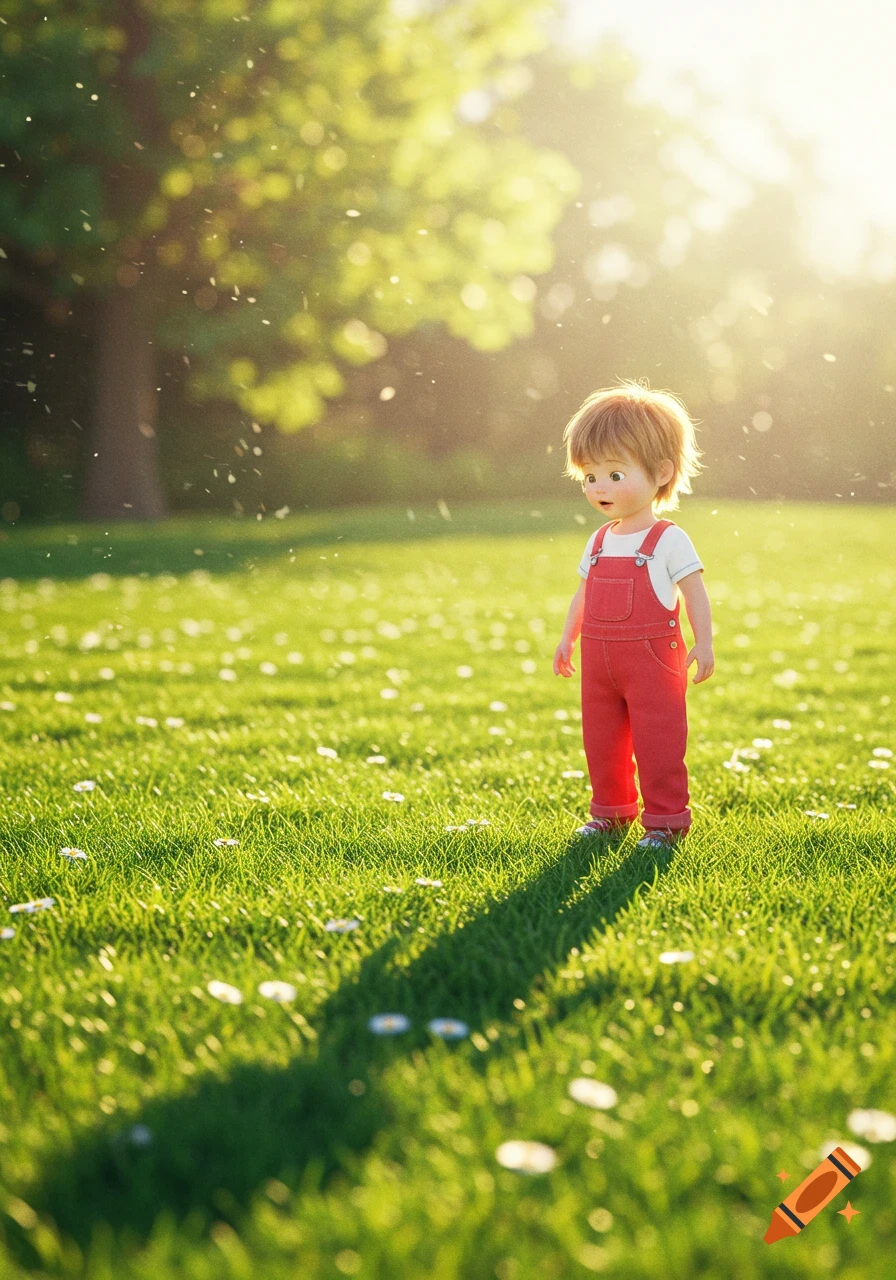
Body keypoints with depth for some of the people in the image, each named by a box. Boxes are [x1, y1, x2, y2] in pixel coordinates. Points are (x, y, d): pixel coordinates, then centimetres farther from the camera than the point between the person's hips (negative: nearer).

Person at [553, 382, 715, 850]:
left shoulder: (668, 540, -8)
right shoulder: (599, 542, 10)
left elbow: (694, 592, -7)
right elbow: (584, 594, 19)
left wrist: (704, 643, -13)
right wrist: (567, 638, 16)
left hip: (652, 658, -6)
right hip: (600, 660, 6)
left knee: (658, 740, -3)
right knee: (601, 738, 12)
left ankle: (666, 818, 7)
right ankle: (611, 811, 26)